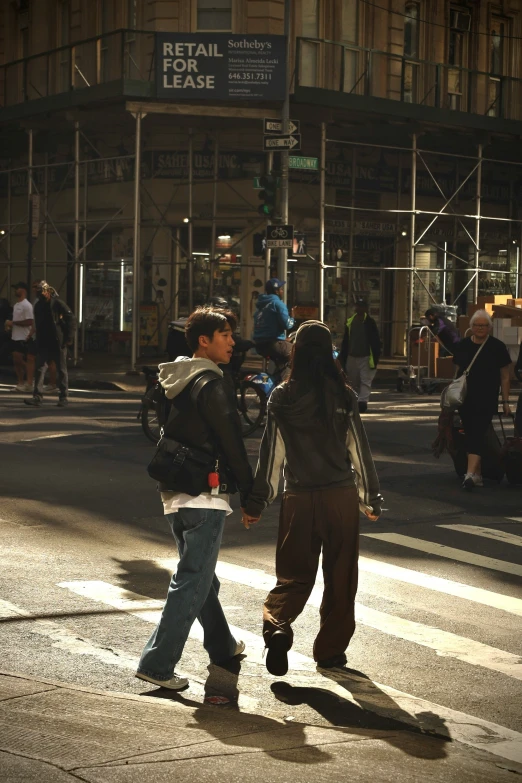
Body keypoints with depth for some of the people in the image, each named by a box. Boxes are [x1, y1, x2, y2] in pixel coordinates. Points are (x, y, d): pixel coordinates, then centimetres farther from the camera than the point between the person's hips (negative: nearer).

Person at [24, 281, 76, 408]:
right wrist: (38, 340, 12)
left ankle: (63, 397, 12)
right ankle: (37, 397, -10)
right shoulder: (38, 306, 10)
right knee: (40, 369, -5)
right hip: (43, 344, 5)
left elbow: (71, 320, -9)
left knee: (61, 370, 4)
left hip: (58, 343, -5)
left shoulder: (58, 304, -8)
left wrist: (68, 337, -13)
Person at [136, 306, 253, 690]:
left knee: (200, 574, 22)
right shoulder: (211, 384, -15)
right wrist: (250, 494, -6)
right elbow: (232, 443, -14)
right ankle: (158, 662, -10)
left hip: (175, 494, 9)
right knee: (193, 582, -6)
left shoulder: (171, 380, 12)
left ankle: (222, 645, 40)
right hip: (204, 496, -9)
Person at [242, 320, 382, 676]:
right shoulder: (343, 396, -4)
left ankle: (277, 626, -17)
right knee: (340, 578, 12)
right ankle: (331, 649, 18)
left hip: (299, 499, 1)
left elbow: (271, 453, -2)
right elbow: (359, 450, 1)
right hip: (341, 496, -1)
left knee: (294, 574, 9)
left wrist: (256, 502, 5)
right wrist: (371, 498, 11)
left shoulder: (282, 397, -3)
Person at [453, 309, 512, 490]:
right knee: (470, 435, 7)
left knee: (477, 435, -14)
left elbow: (505, 377, 2)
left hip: (486, 402, -4)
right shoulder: (462, 346, 8)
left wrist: (506, 402, -1)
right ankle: (477, 475, 16)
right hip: (465, 400, 4)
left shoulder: (497, 347, -2)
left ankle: (470, 474, -22)